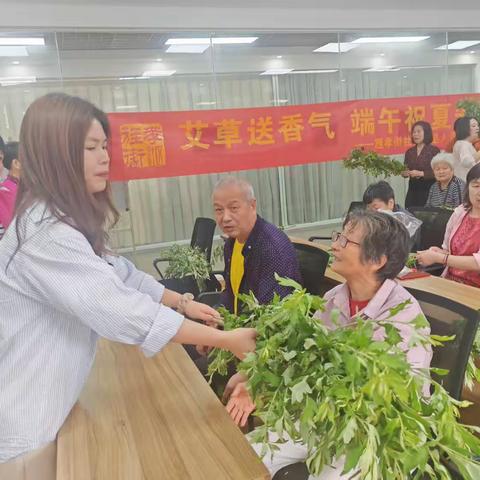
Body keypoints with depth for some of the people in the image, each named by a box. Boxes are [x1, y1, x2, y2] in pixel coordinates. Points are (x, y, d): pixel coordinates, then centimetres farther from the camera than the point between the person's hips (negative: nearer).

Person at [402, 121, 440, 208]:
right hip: (413, 189, 4)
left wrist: (421, 173, -18)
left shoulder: (434, 150, -3)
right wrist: (405, 173, -4)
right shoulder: (409, 152, 11)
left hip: (429, 189, -4)